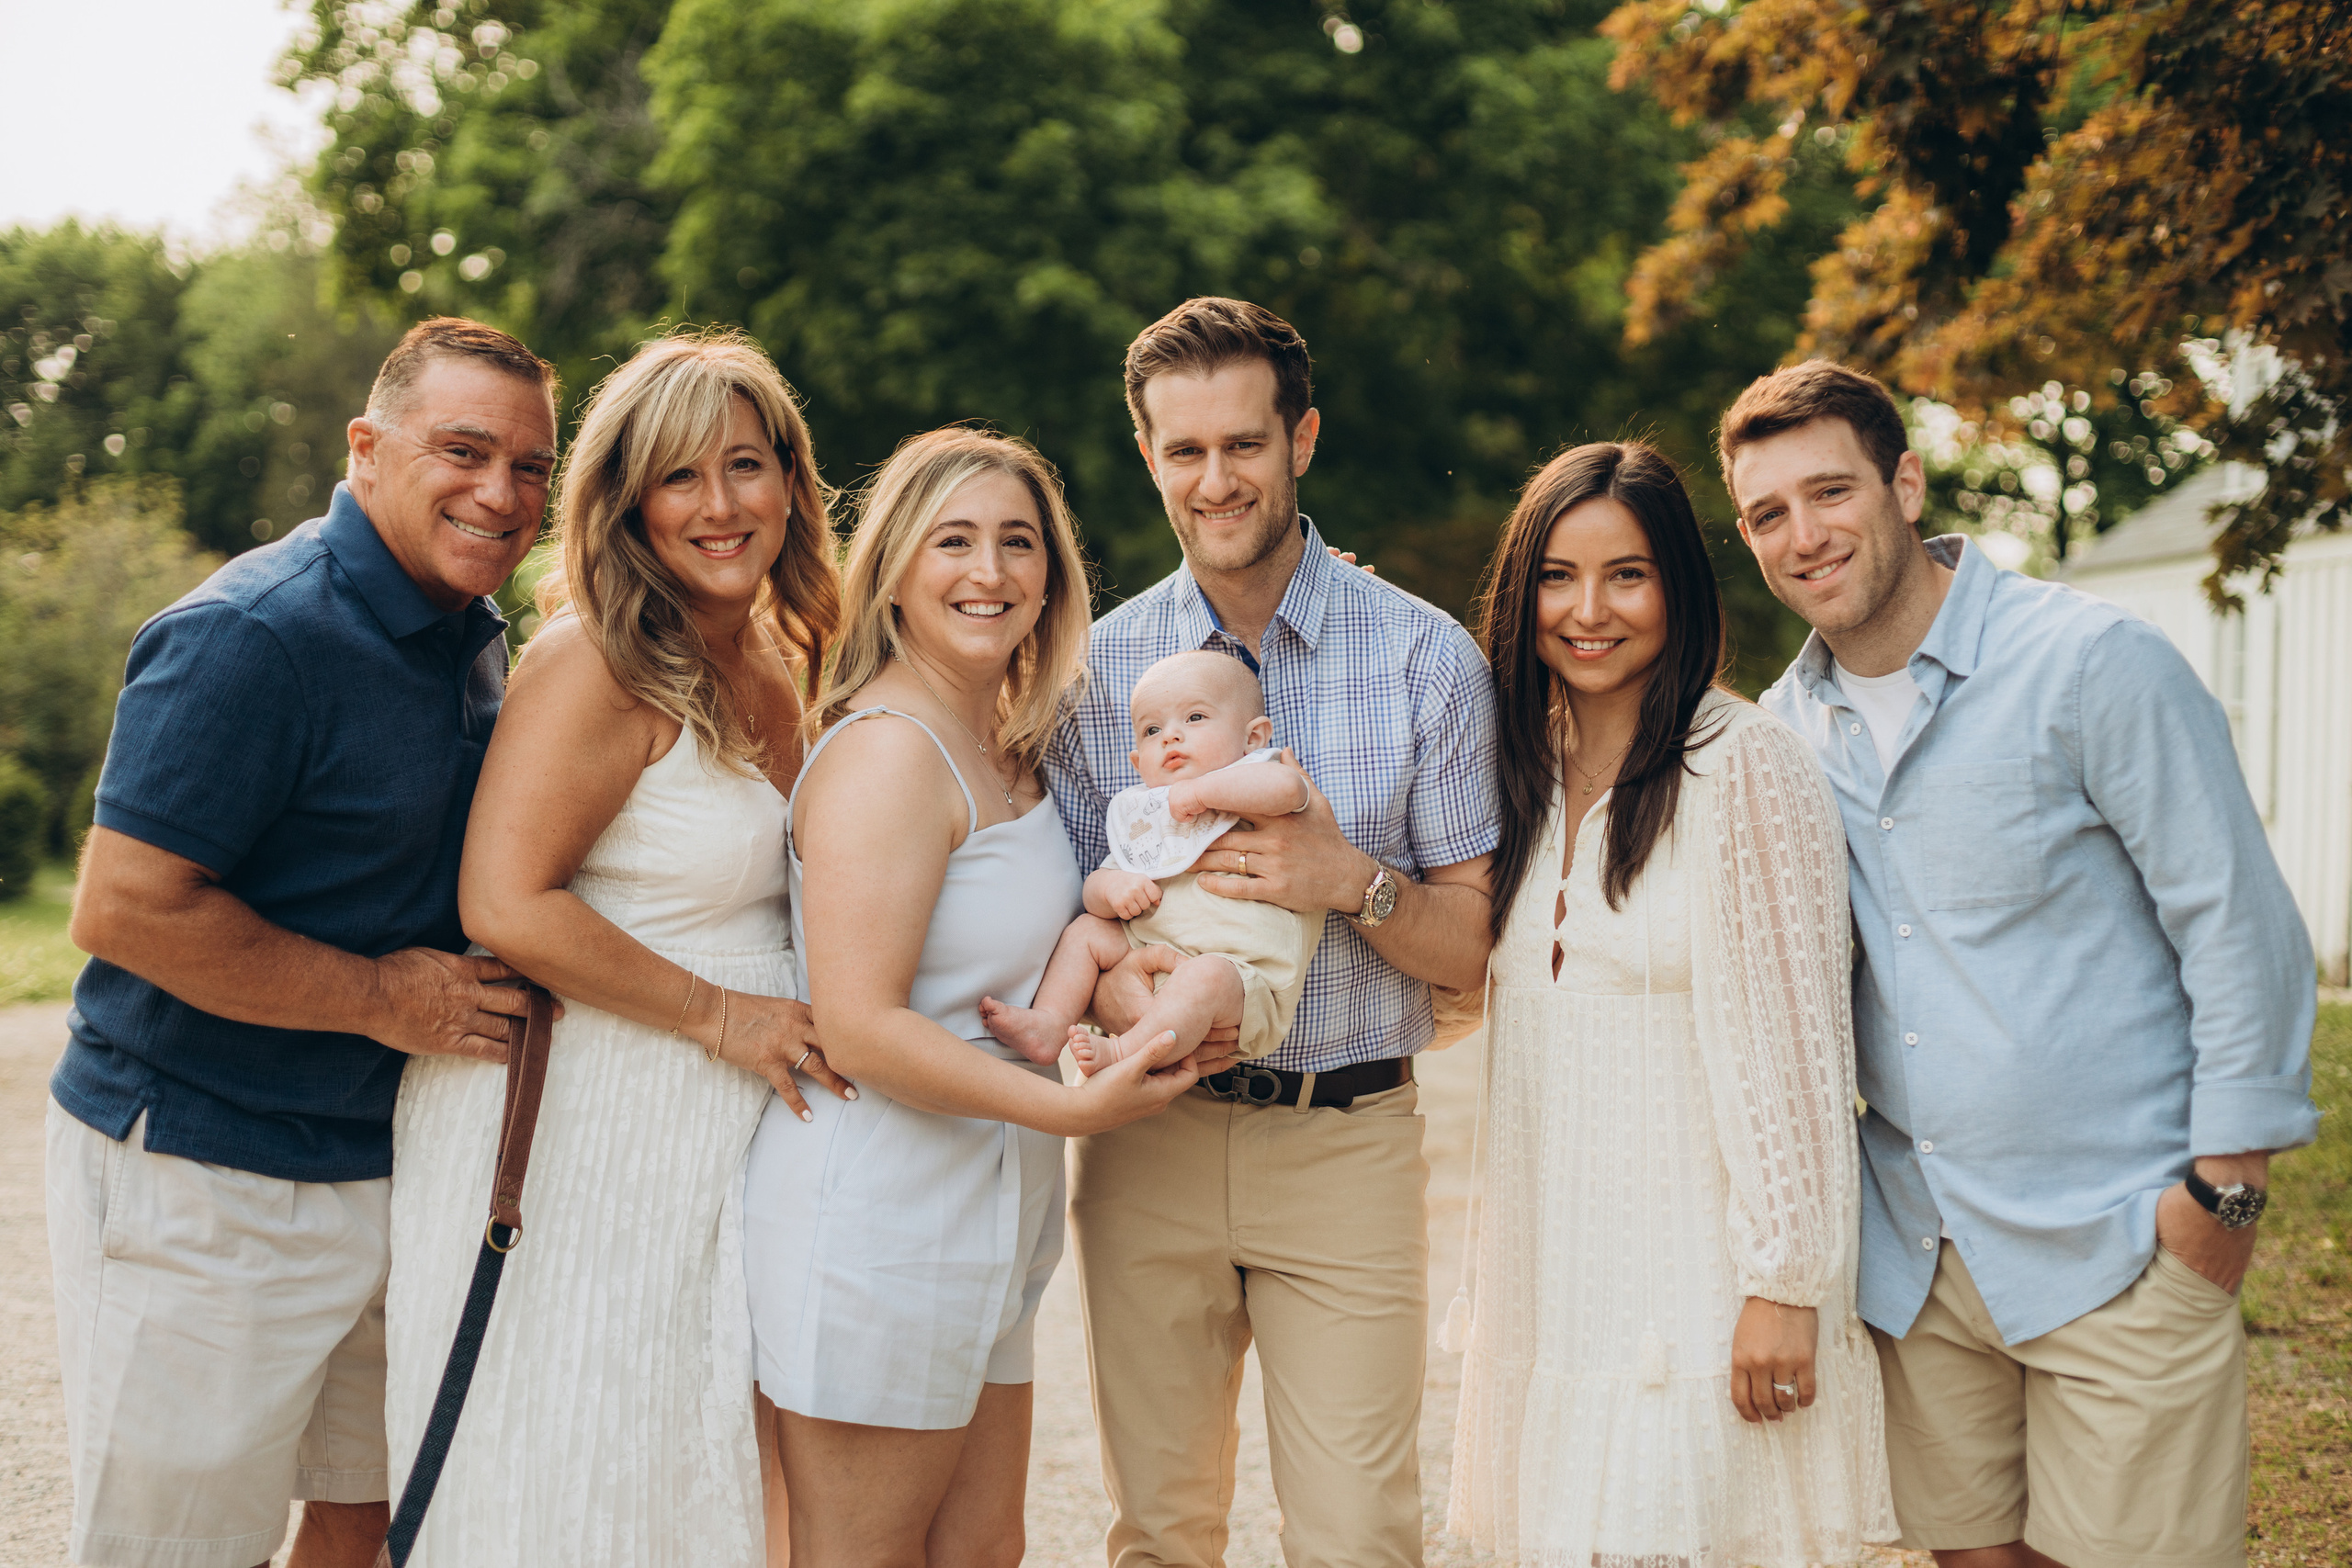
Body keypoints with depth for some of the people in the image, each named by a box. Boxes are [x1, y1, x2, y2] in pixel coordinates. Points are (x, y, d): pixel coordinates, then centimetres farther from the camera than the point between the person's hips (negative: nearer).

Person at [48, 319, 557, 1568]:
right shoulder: (252, 637, -19)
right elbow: (122, 909, -23)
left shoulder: (474, 637, 10)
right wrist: (383, 997, -19)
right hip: (202, 1175, -8)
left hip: (393, 1161, 8)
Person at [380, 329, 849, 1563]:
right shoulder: (597, 662, -16)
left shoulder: (777, 665, 11)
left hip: (720, 1129, 8)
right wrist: (717, 1014, -17)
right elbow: (504, 905, -23)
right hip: (583, 1123, -8)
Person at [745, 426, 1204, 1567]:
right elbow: (860, 1030, -23)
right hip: (874, 1226, -9)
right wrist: (1074, 1106, -22)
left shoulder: (1003, 750, 11)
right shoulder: (887, 751, -18)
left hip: (987, 1214, 9)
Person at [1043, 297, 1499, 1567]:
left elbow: (1474, 948, -1)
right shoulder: (1096, 666, 3)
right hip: (1148, 1138, 2)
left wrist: (1351, 880, -20)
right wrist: (1110, 985, -16)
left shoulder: (1427, 658, -2)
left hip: (1347, 1142, -2)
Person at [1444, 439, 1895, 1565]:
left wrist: (1786, 1282, -14)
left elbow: (1795, 1043, -12)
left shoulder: (1748, 767, -10)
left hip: (1701, 1288, -6)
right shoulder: (1521, 774, 11)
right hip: (1551, 1280, 6)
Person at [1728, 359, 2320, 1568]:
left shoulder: (2094, 663, -11)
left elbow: (2242, 926, -9)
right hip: (1909, 1249, 5)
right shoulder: (1786, 723, 7)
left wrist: (2225, 1186, -10)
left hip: (2114, 1243, -5)